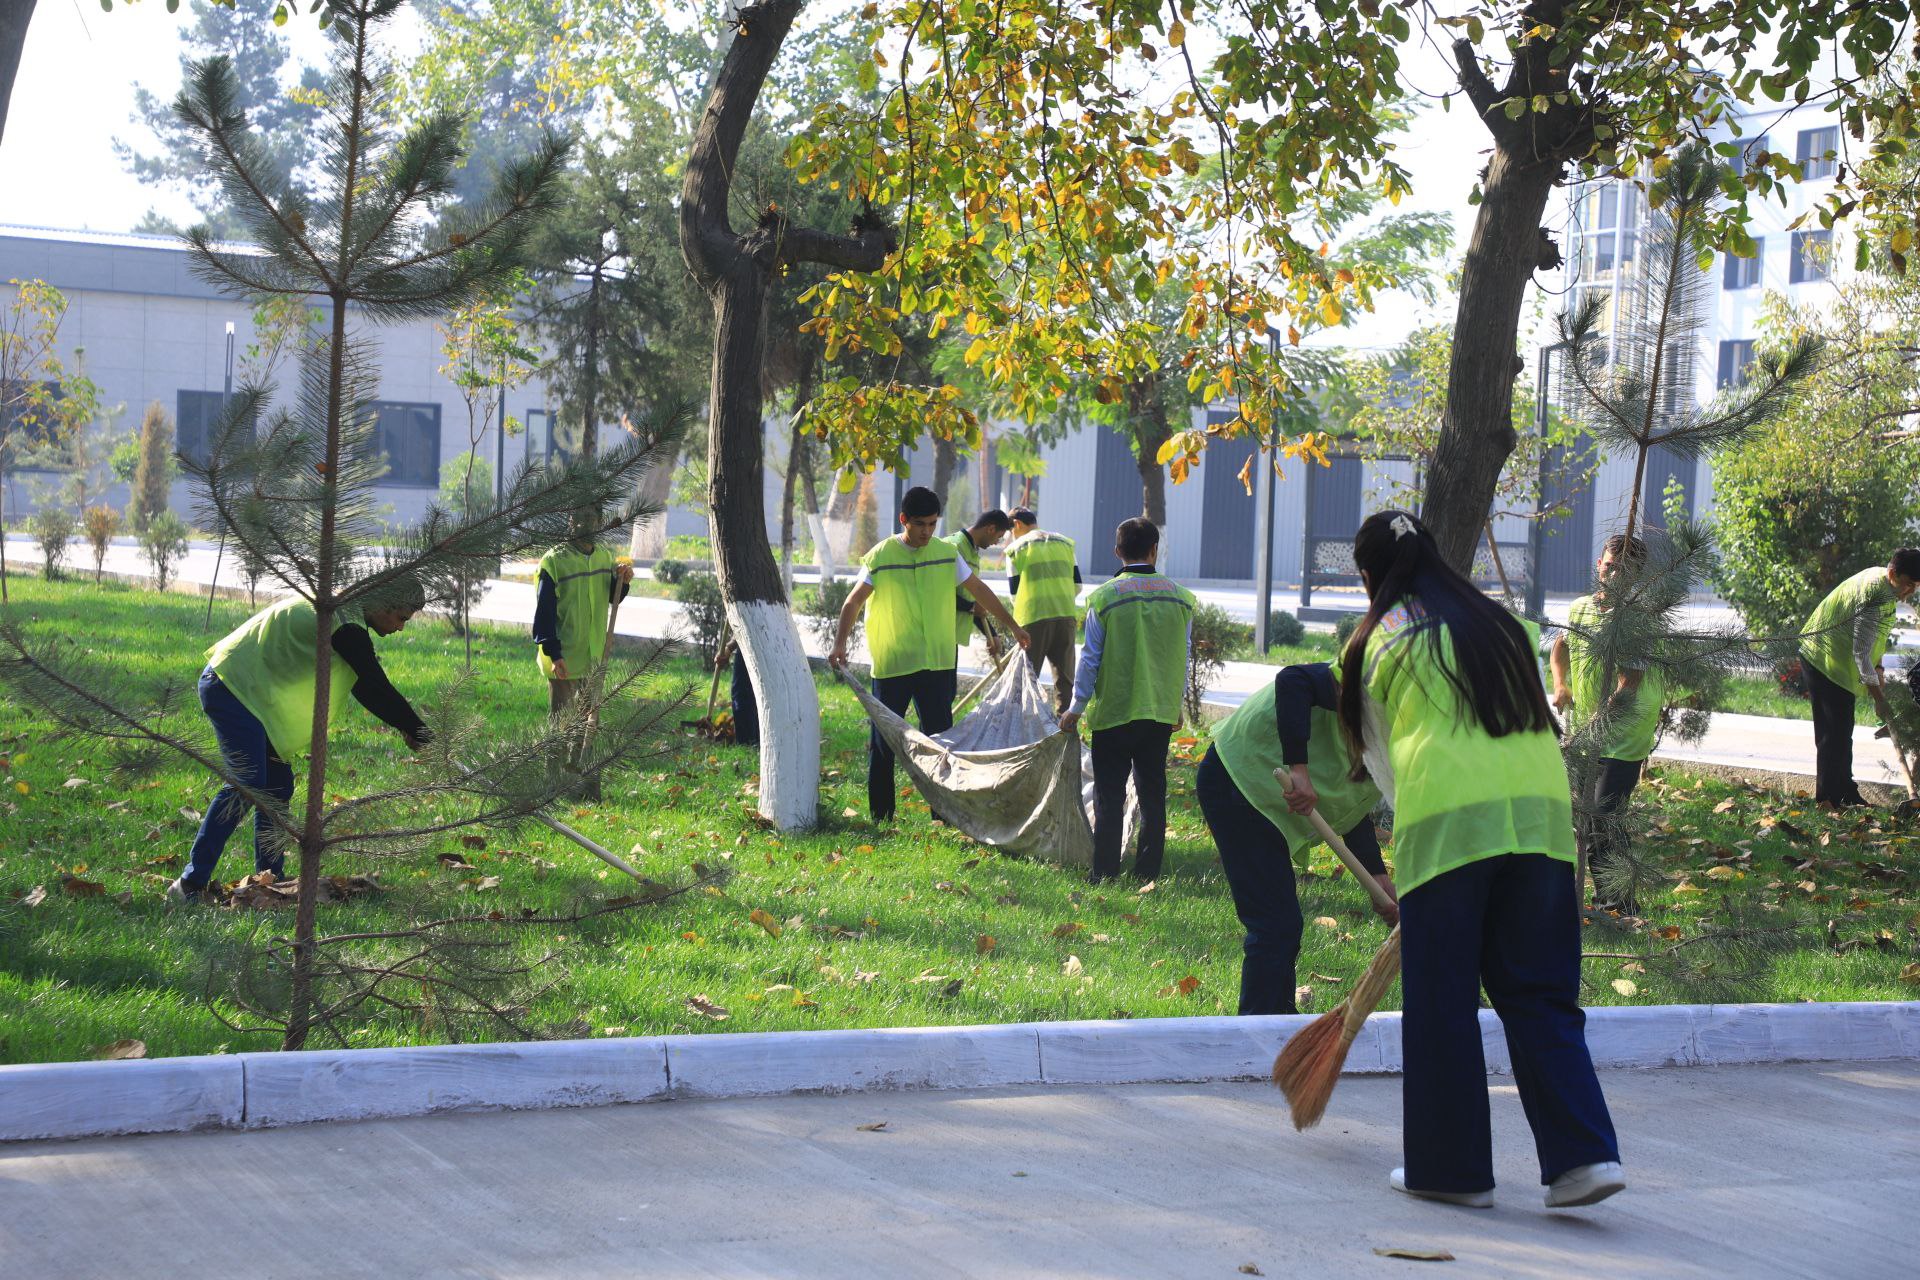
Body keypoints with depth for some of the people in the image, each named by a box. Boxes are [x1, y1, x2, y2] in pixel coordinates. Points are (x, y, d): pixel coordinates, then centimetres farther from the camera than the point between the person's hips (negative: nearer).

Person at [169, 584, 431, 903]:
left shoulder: (336, 607, 14)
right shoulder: (345, 623, -18)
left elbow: (363, 686, 20)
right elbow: (378, 688, -16)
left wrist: (401, 726, 14)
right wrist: (419, 734, -8)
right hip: (233, 688, -11)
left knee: (278, 786, 9)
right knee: (247, 787, -17)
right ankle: (190, 885, -17)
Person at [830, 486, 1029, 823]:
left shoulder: (947, 554, 3)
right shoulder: (880, 556, -6)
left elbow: (979, 590, 13)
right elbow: (854, 600, -7)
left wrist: (1012, 626, 16)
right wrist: (840, 643, -20)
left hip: (936, 662, 3)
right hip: (892, 665, -2)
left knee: (940, 737, 3)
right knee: (884, 741, 4)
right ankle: (880, 816, 13)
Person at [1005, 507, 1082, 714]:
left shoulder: (1016, 547, 3)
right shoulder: (1064, 542, 14)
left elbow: (1014, 591, 3)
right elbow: (1077, 585, 12)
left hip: (1033, 617, -3)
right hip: (1065, 615, 3)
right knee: (1064, 676, 9)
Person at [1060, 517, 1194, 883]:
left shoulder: (1104, 597, -9)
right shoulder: (1180, 597, 0)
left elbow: (1091, 657, -6)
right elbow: (1184, 657, 8)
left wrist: (1077, 707, 4)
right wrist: (1177, 703, 20)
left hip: (1113, 711, -3)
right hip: (1161, 711, 3)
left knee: (1109, 797, 3)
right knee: (1153, 795, 11)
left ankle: (1104, 875, 2)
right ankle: (1148, 873, 11)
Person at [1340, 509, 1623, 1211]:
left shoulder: (1382, 641, 10)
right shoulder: (1500, 625, 21)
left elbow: (1381, 753, 16)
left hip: (1446, 819, -4)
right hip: (1541, 812, 4)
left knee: (1441, 1002, 6)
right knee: (1539, 994, 9)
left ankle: (1451, 1167, 12)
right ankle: (1584, 1153, -1)